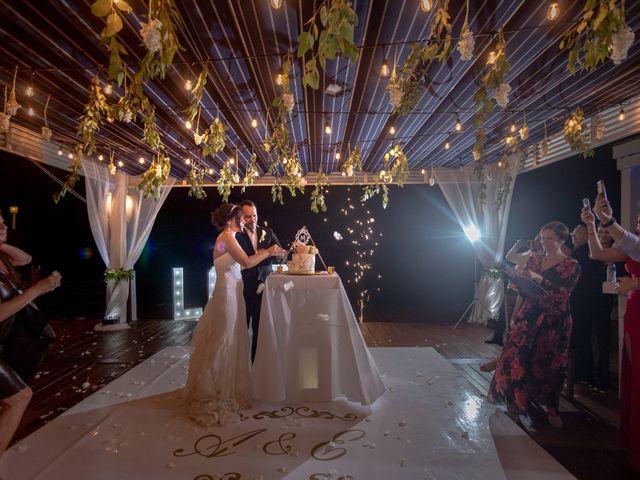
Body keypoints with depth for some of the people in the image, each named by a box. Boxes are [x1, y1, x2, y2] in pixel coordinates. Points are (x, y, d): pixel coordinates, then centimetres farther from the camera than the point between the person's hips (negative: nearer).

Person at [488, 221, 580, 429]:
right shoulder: (533, 260, 9)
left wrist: (538, 279, -25)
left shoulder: (571, 266, -2)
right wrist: (515, 278, -9)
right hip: (528, 316, 3)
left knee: (549, 365, 4)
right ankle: (515, 405, 12)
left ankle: (552, 410, 25)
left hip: (554, 322, -3)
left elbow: (561, 294, -15)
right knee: (516, 359, -3)